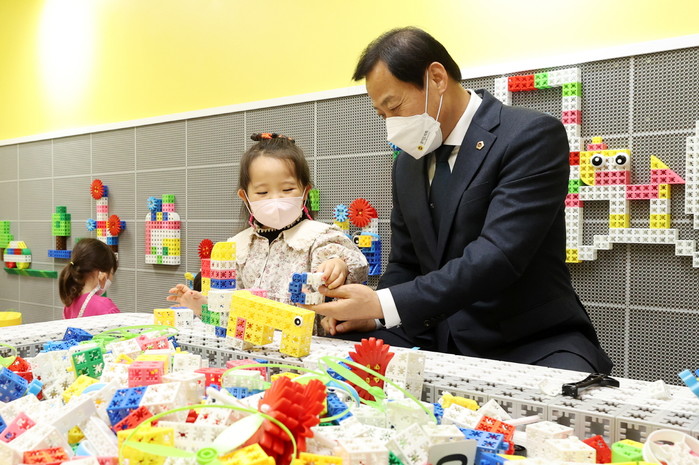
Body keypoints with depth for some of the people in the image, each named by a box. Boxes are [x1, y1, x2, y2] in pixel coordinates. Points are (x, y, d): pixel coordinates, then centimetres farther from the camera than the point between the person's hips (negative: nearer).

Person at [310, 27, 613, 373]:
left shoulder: (533, 135, -12)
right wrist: (369, 313, -3)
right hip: (439, 339, 7)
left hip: (532, 342, -6)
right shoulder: (408, 163, 11)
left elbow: (498, 255, -23)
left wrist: (382, 304, -25)